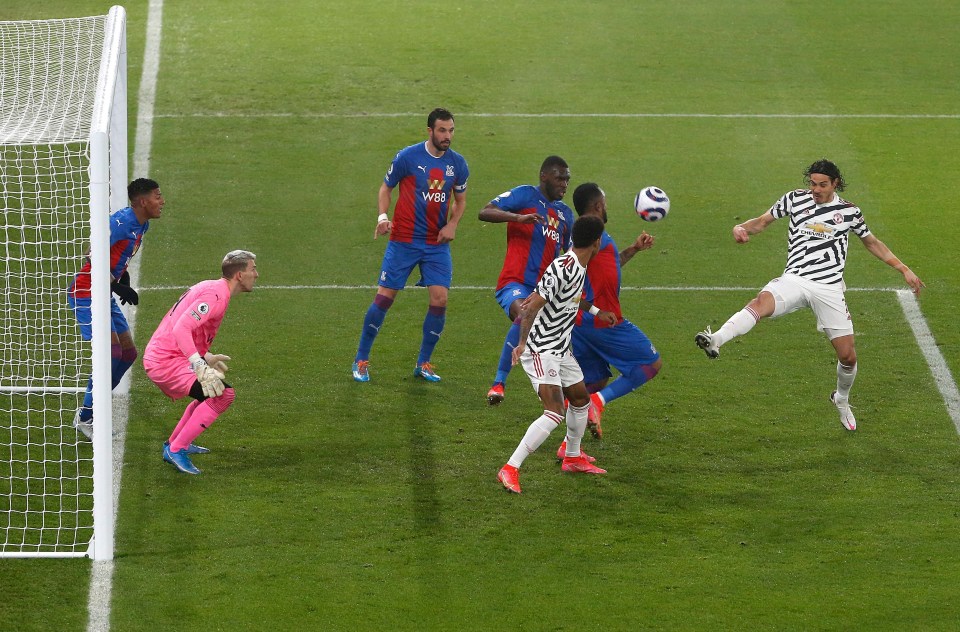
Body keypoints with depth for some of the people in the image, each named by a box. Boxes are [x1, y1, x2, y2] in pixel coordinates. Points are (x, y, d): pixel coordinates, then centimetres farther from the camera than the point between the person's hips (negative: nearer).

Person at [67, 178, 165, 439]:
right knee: (112, 352, -16)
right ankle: (85, 417, -6)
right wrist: (118, 286, -25)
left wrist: (124, 277, 10)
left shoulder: (141, 225, 9)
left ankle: (91, 411, 17)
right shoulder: (122, 221, -21)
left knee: (128, 353, 9)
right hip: (87, 293, -10)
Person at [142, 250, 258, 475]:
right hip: (166, 362, -11)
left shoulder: (211, 288, 14)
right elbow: (181, 330, -29)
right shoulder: (216, 295, -18)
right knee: (223, 394, -21)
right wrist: (200, 366, -36)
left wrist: (205, 357, 30)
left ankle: (175, 444, 32)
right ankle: (176, 450, -17)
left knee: (214, 390, 28)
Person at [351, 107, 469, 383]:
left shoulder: (457, 163, 3)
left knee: (440, 299, -7)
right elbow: (386, 187, 3)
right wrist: (382, 216, -14)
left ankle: (423, 364, 9)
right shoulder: (407, 157, -8)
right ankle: (361, 360, 11)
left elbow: (460, 199, 16)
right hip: (404, 241, -3)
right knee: (384, 296, -4)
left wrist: (452, 225, -1)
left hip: (437, 243, 3)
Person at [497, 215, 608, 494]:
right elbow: (532, 307, -28)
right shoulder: (562, 269, -24)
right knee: (555, 413, -20)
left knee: (580, 400, 22)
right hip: (540, 351, -10)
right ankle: (510, 469, -19)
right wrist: (523, 342, -31)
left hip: (561, 348, 10)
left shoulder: (579, 267, 5)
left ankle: (573, 457, 44)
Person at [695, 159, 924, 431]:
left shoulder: (849, 211, 8)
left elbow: (872, 243, 21)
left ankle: (842, 399, 32)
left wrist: (904, 269, 20)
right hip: (795, 280, -1)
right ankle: (716, 341, -57)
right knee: (761, 303, -34)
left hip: (830, 288, 1)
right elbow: (763, 221, 14)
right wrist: (742, 228, -9)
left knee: (848, 355, 0)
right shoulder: (795, 199, 6)